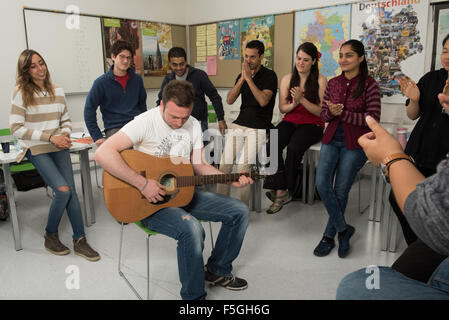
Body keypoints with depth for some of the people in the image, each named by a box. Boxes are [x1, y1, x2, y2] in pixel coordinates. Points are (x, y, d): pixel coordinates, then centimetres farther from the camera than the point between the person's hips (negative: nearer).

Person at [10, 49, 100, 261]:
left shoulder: (57, 91, 10)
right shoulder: (21, 92, -5)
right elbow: (16, 128, -9)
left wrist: (64, 135, -4)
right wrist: (50, 137, -15)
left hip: (59, 147, 4)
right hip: (37, 150, -4)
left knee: (71, 190, -8)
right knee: (63, 190, -18)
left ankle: (80, 241, 1)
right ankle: (50, 236, 6)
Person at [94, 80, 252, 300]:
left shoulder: (193, 125, 4)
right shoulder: (146, 123, -18)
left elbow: (199, 165, 11)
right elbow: (102, 154, -29)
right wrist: (142, 183, -30)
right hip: (150, 200, -7)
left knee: (239, 211, 1)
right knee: (191, 228, -34)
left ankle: (217, 271, 19)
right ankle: (193, 295, -9)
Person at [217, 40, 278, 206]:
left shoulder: (269, 76, -2)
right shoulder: (242, 75, 15)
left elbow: (263, 101, -17)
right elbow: (229, 100, 3)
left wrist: (249, 78, -15)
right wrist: (242, 78, -8)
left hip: (259, 128, -5)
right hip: (239, 125, 5)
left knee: (243, 167, -21)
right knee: (224, 164, -10)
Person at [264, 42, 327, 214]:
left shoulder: (320, 80, -2)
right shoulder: (287, 79, 9)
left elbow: (321, 111, -6)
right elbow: (282, 108, 10)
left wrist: (302, 99, -19)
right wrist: (293, 104, -12)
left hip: (312, 124, -3)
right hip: (290, 121, 4)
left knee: (294, 147, -33)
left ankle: (285, 190, -14)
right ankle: (280, 190, -22)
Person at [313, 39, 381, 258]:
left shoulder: (369, 85, -5)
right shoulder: (333, 83, 9)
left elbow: (373, 119, -10)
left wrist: (343, 113, -16)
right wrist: (331, 112, -11)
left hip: (355, 144, -4)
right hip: (332, 139, 4)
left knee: (340, 191, -2)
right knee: (322, 185, -10)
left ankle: (329, 236, 16)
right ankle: (344, 229, 9)